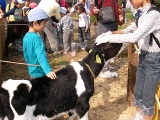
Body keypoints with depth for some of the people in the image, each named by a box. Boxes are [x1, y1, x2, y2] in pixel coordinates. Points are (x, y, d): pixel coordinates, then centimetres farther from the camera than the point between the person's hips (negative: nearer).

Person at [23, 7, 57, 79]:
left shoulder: (26, 37, 3)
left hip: (32, 71, 9)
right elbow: (41, 56, -37)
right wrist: (48, 71, -48)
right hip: (40, 73, -9)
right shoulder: (36, 38, -24)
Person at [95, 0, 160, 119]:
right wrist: (111, 33, -7)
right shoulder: (143, 15, 4)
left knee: (147, 97, 5)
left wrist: (109, 38, -28)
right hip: (143, 56, 8)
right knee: (138, 92, 18)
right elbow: (128, 30, 10)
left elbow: (134, 37, -32)